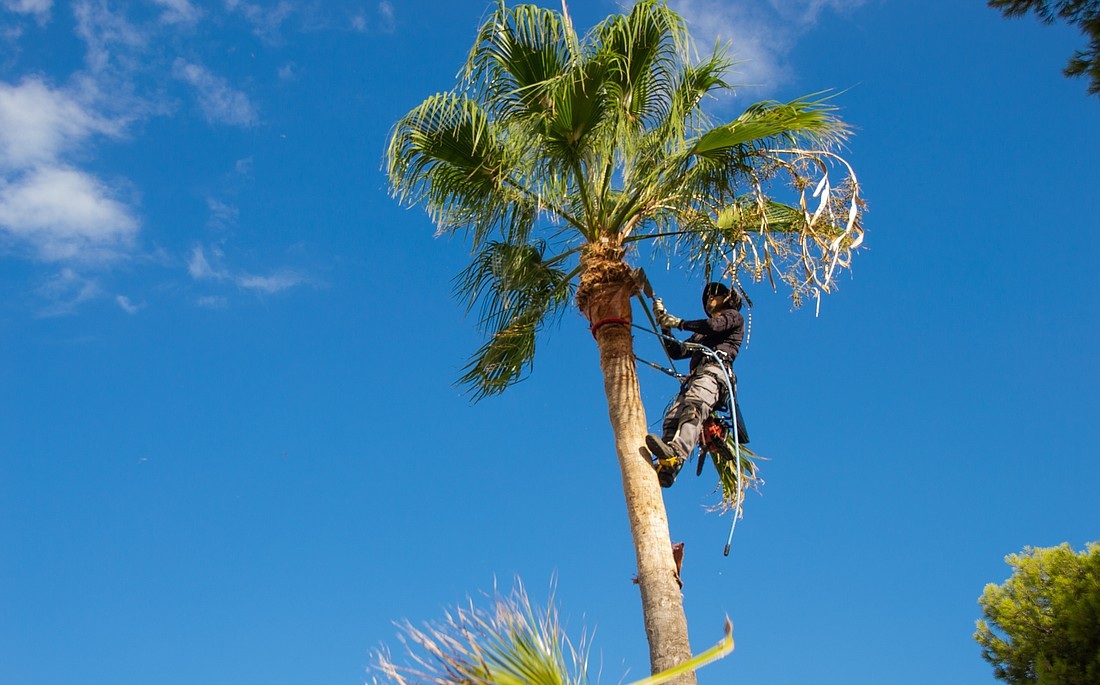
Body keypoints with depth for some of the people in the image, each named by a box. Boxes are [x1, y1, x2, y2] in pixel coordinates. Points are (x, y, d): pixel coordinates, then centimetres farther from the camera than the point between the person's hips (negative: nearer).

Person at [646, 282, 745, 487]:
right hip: (696, 374, 7)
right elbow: (676, 352, 33)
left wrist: (679, 323, 7)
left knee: (694, 406, -35)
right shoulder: (700, 334, 42)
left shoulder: (734, 316, 23)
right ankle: (663, 466, -41)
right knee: (672, 416, -20)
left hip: (715, 369, -7)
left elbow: (713, 325, 1)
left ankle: (676, 454, -60)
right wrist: (664, 323, 25)